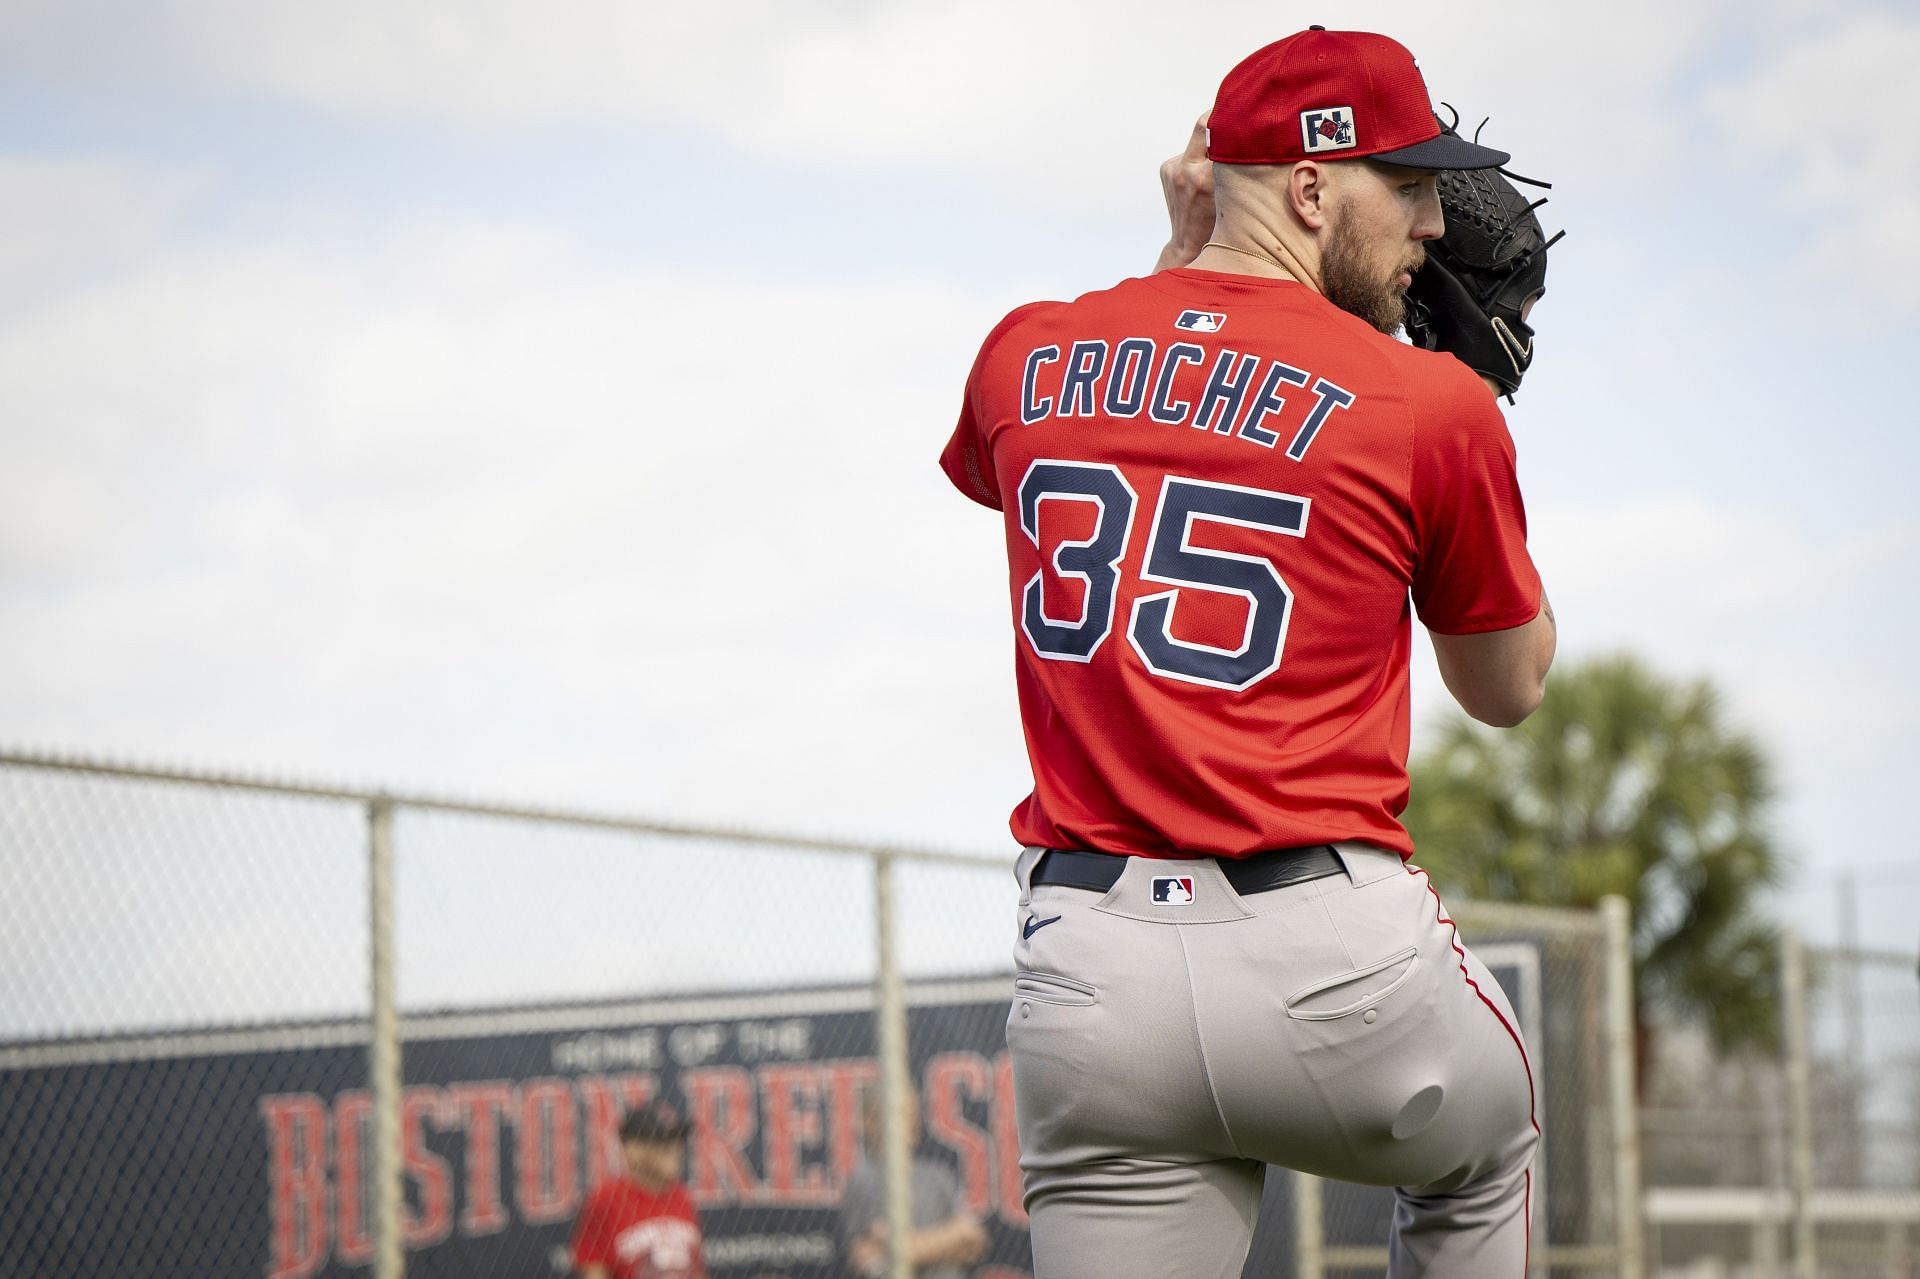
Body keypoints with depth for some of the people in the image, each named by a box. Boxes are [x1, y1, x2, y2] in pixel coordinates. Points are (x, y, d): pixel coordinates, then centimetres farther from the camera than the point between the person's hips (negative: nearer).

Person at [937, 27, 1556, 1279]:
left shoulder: (1023, 355, 8)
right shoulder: (1430, 403, -3)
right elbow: (1510, 687, 14)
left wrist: (1182, 259, 31)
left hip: (1084, 973, 3)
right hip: (1335, 962, -3)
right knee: (1479, 1161, 29)